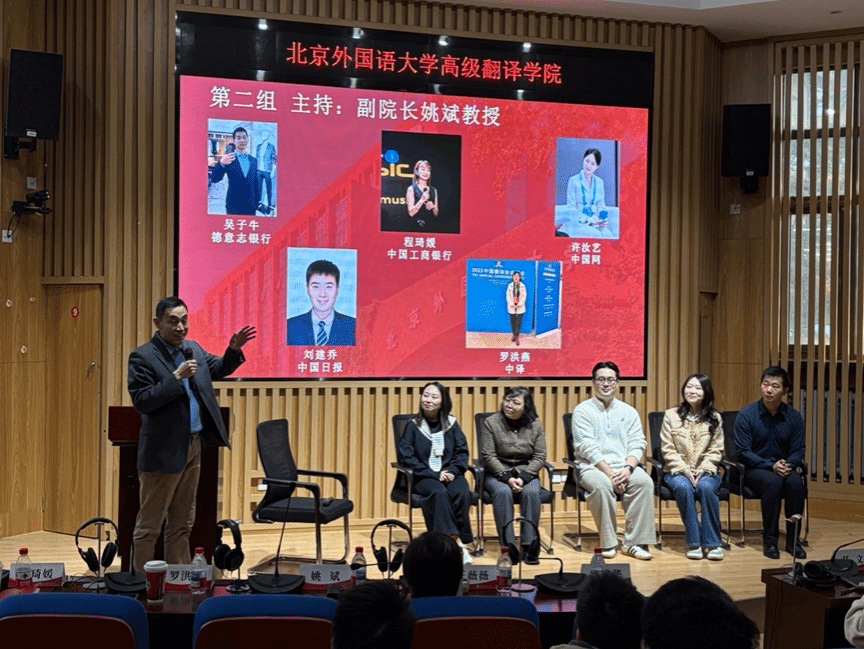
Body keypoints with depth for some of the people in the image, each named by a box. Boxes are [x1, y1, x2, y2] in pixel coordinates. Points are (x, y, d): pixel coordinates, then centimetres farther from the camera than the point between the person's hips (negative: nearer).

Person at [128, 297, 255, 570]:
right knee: (149, 524, 3)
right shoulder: (143, 357, -13)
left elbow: (217, 369, 22)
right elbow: (141, 401, -20)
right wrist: (176, 377, -26)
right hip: (163, 451, -7)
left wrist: (234, 349, 4)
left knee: (182, 524, 17)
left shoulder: (193, 349, 9)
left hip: (193, 446, 8)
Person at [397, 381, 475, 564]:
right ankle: (454, 541, -37)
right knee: (439, 493, -35)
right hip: (423, 477, -2)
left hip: (450, 474, 2)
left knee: (462, 493, -31)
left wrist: (453, 471, -11)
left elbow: (462, 451, 9)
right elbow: (406, 457, -4)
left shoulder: (451, 423, 12)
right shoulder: (413, 426, 3)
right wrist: (434, 474, -13)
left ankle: (460, 541, -27)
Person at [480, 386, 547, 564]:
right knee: (502, 492, -33)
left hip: (526, 474, 1)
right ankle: (507, 545, -29)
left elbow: (540, 457, 0)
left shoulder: (535, 425, 3)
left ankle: (529, 545, -25)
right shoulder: (491, 423, -2)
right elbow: (488, 456, -7)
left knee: (531, 492, -30)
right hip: (498, 474, -1)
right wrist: (508, 478, -18)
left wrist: (522, 478, -15)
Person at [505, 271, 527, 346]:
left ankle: (517, 337, 0)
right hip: (511, 307, 1)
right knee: (512, 322, 5)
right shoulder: (510, 285, 3)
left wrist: (519, 305, -10)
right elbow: (508, 296, 1)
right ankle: (514, 335, 20)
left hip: (520, 307, -1)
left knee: (518, 322, -3)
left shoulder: (522, 286, 0)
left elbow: (524, 296, 0)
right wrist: (512, 304, -10)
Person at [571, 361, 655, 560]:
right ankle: (608, 544, -21)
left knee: (644, 482, -28)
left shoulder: (629, 412, 14)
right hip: (592, 467, -3)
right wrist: (609, 472, -20)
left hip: (624, 465, 3)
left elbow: (637, 445, 5)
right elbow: (588, 448, -9)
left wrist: (628, 468, -16)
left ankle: (635, 542, -22)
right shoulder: (583, 411, 2)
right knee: (601, 485, -36)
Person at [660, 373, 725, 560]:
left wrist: (702, 470, -15)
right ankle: (693, 543, -24)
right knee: (683, 487, -35)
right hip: (677, 470, 0)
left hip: (706, 471, 1)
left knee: (706, 487, -34)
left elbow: (715, 451, 3)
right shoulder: (671, 415, 5)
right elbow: (667, 450, -1)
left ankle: (712, 543, -23)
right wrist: (684, 470, -15)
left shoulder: (714, 418, 8)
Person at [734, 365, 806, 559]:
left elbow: (798, 451, 4)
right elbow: (743, 452, -10)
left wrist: (788, 465, -19)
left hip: (784, 468, 3)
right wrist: (771, 466, -22)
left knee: (796, 482, -30)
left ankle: (793, 540, -18)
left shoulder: (794, 417, 1)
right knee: (773, 481, -34)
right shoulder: (746, 415, -8)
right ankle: (769, 540, -23)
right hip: (753, 469, -3)